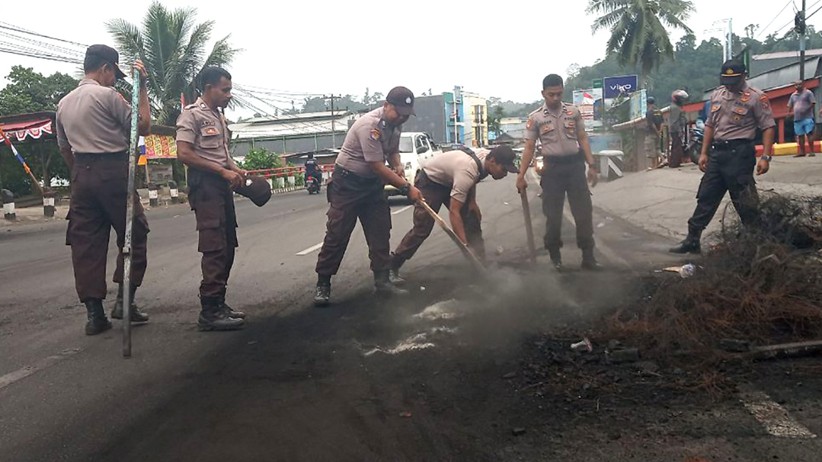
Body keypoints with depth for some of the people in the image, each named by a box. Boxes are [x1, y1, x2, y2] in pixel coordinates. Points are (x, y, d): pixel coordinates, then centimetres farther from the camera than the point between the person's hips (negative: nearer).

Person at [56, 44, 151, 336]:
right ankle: (124, 299, 1)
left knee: (86, 243, 5)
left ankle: (94, 312, 5)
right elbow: (143, 126, -3)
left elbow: (64, 148, 20)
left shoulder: (63, 103, 16)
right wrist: (142, 87, 2)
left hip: (81, 174, 6)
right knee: (134, 234, 6)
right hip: (113, 172, -6)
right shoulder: (107, 95, -6)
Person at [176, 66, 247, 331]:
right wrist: (223, 171, -18)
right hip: (205, 184, -9)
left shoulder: (218, 116, 20)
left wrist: (235, 169, 9)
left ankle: (218, 303, 20)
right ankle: (209, 312, -11)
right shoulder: (192, 114, -7)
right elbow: (184, 154, -17)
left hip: (223, 184, 9)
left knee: (227, 247, 11)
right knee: (215, 248, -14)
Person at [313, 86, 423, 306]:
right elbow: (377, 167, -27)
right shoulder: (370, 125, -27)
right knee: (337, 234, -6)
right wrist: (406, 187, -23)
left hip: (373, 183, 8)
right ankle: (323, 284, 3)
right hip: (348, 182, -8)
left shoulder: (395, 123, 0)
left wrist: (398, 167, -5)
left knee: (380, 232, 4)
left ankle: (382, 281, 11)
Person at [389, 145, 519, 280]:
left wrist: (472, 201, 1)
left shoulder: (487, 156, -15)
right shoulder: (467, 171, -40)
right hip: (429, 182, -9)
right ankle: (392, 266, -2)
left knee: (473, 218, 1)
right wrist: (465, 245, -42)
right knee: (422, 229, -13)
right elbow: (454, 212, -40)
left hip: (450, 181, 9)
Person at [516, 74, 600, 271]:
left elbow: (582, 139, 8)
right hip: (552, 168, -2)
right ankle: (554, 255, 20)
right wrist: (521, 175, -5)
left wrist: (591, 165, 1)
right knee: (553, 214, 4)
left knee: (584, 211, 1)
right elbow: (529, 148, 0)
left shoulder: (573, 112, 4)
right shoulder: (535, 118, -1)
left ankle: (588, 256, 9)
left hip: (575, 165, 2)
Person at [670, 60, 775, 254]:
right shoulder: (716, 95, 12)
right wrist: (704, 153, 13)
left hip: (739, 152, -6)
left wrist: (765, 157, -17)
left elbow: (768, 127, -10)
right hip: (717, 152, 7)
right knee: (706, 197, 10)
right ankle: (692, 240, 17)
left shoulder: (756, 97, -7)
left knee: (745, 201, -2)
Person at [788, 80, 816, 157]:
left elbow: (813, 103, -6)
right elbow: (790, 106, 21)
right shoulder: (793, 95, 16)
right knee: (800, 135, 7)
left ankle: (811, 151, -8)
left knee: (809, 134, -9)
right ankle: (802, 152, 13)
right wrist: (790, 112, 3)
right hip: (797, 119, 6)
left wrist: (806, 110, -18)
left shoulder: (808, 93, 0)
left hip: (807, 118, -5)